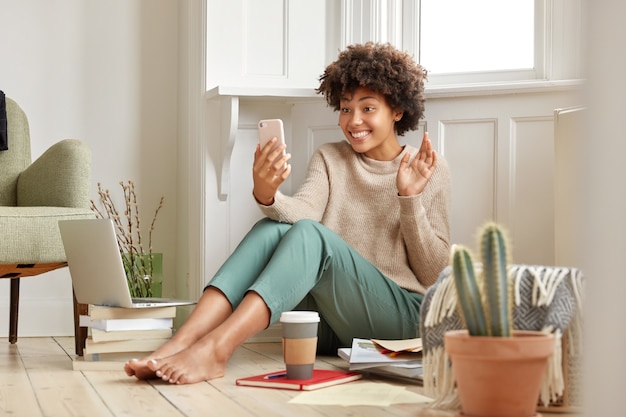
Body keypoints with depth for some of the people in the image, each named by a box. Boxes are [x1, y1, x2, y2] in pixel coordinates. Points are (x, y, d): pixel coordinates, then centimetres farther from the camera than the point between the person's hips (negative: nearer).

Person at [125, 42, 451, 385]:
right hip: (330, 324, 3)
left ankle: (215, 348, -45)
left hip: (401, 317, -3)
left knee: (310, 234, -29)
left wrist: (409, 197, -16)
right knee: (272, 230, -23)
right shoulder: (329, 159, 12)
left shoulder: (429, 169, 3)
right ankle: (180, 343, -36)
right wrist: (266, 195, -32)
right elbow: (302, 212, -10)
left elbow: (435, 274, -2)